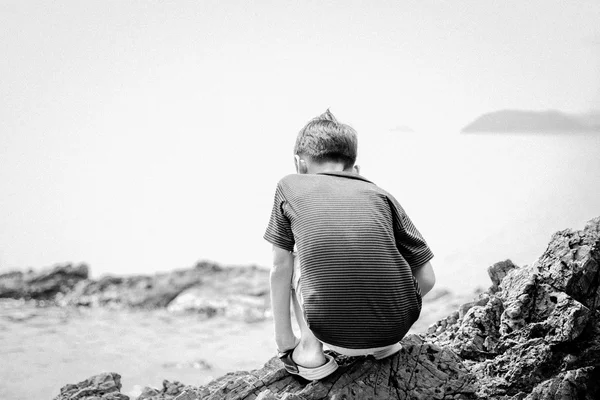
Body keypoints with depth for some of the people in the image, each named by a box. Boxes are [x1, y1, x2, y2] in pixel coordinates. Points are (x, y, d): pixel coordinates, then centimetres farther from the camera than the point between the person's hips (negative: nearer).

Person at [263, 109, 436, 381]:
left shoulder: (290, 186, 10)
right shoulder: (380, 196, 13)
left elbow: (280, 269, 11)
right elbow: (426, 279, 10)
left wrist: (284, 340, 20)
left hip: (335, 334, -2)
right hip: (395, 327, 2)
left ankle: (309, 350, 11)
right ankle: (384, 345, 19)